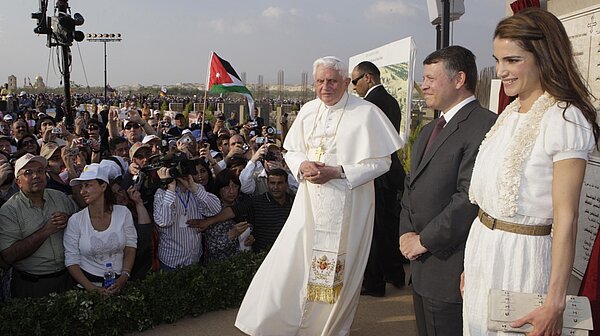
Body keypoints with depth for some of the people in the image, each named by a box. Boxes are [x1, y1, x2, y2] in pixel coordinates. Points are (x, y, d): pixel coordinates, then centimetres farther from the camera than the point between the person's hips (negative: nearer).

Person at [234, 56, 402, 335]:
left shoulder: (366, 113, -9)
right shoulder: (308, 110, 7)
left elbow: (381, 162, -10)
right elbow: (291, 151, 15)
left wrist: (337, 172, -18)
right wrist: (302, 165, -9)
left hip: (347, 206, -4)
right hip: (309, 202, 4)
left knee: (339, 270, 7)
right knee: (290, 264, 6)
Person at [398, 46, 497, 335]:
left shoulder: (485, 125, -17)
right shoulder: (430, 130, 16)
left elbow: (471, 197, -24)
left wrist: (424, 240, -16)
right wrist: (406, 232, 1)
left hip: (451, 267, -9)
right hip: (421, 261, 9)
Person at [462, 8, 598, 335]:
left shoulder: (564, 120, -17)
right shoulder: (510, 113, 6)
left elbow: (566, 218, -19)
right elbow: (490, 192, 10)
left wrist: (554, 303, -21)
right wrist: (470, 265, 12)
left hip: (521, 254, -7)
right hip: (481, 246, 7)